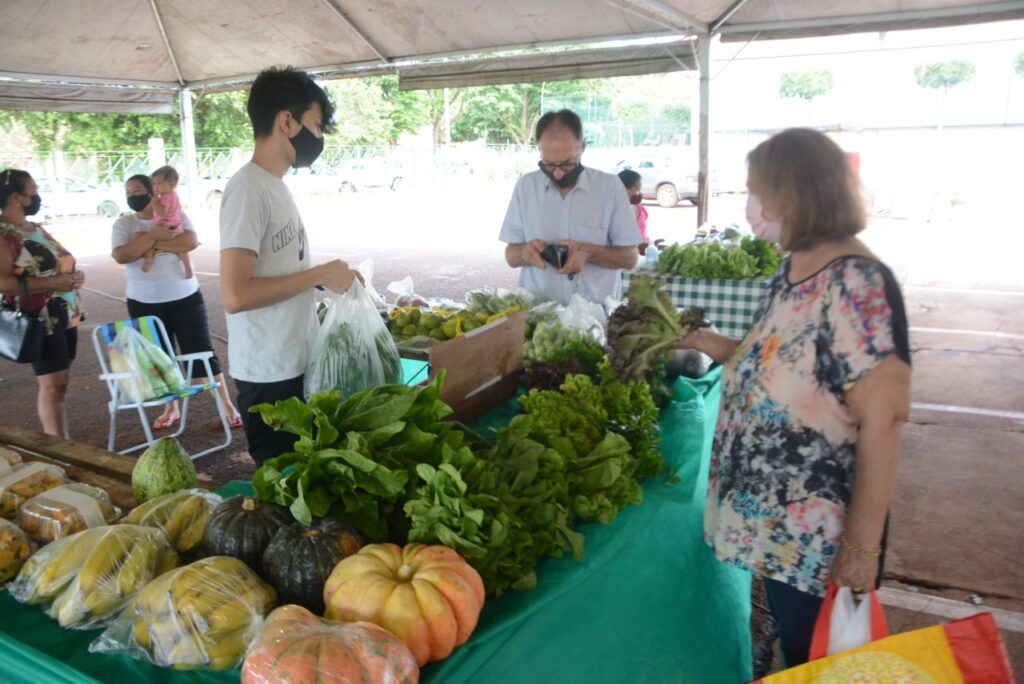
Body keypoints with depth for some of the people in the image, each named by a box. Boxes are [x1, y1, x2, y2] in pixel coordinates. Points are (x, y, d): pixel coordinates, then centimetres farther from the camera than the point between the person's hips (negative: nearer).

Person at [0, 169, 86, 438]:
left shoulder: (36, 229, 15)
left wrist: (73, 277, 4)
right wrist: (52, 283, -24)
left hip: (65, 316, 9)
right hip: (41, 320, -8)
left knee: (58, 383, 12)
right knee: (53, 384, -8)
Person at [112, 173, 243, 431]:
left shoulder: (176, 215, 0)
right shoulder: (124, 223, 3)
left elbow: (191, 241, -17)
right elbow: (121, 255, -14)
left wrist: (155, 245, -19)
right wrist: (154, 235, -21)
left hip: (185, 297, -2)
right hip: (144, 302, 2)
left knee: (201, 350, 0)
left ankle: (227, 405, 6)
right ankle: (171, 408, 26)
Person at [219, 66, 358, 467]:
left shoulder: (275, 186, 10)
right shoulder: (248, 189, -17)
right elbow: (235, 295, -25)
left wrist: (326, 279, 6)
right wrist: (319, 274, -19)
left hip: (297, 363, 9)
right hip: (270, 373, -9)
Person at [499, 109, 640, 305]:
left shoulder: (609, 186, -2)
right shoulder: (525, 186, 3)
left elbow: (629, 257, 1)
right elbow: (511, 256, 7)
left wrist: (588, 252, -16)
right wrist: (526, 252, -14)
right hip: (538, 309, 2)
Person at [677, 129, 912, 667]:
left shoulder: (857, 284, -23)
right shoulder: (792, 269, 3)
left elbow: (882, 423, -24)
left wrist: (863, 547, -21)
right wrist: (711, 345, 13)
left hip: (819, 535, -7)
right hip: (769, 519, 8)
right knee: (790, 645, 26)